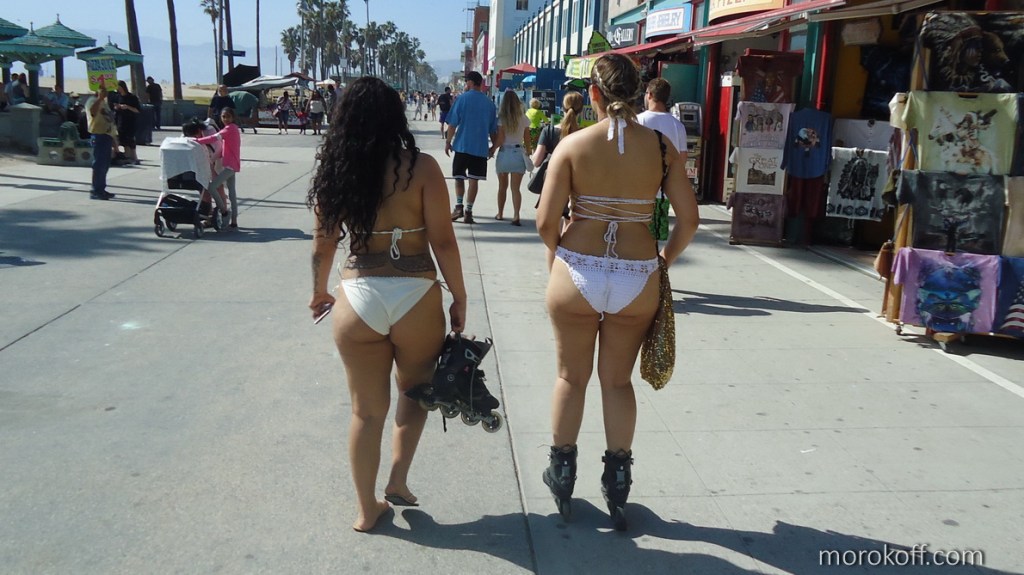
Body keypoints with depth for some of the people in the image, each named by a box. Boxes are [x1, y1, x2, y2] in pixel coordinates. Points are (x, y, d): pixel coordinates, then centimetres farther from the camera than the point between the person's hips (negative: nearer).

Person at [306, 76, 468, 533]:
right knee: (415, 391, 25)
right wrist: (459, 298, 3)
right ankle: (398, 480, 17)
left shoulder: (334, 172, 1)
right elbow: (443, 241, -9)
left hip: (357, 299, 2)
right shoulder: (421, 168, -8)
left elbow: (323, 245, 8)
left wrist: (319, 293, 24)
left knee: (367, 409, 16)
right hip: (416, 297, -2)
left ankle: (366, 508, 27)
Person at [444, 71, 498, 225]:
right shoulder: (489, 102, 6)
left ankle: (459, 205, -5)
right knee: (473, 179, 5)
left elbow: (453, 124, -6)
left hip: (462, 145, -2)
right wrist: (494, 146, 21)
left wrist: (448, 142, 4)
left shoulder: (462, 99, -4)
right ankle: (468, 210, 3)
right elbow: (493, 129, 10)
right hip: (481, 148, 2)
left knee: (459, 177, 9)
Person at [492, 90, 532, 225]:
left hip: (504, 153, -1)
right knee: (515, 188, -1)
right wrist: (529, 151, 20)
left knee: (502, 186, 16)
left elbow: (500, 139, -9)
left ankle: (500, 214, 27)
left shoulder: (501, 118, -6)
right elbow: (527, 140, 5)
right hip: (518, 153, 1)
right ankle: (516, 216, -14)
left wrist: (492, 150, 5)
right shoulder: (524, 119, 0)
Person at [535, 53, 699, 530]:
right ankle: (617, 486, 27)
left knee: (572, 377, 16)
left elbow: (546, 221, -11)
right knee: (618, 381, 16)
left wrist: (558, 256, 8)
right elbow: (688, 221, -2)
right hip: (637, 279, 2)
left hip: (576, 273, -1)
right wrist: (664, 258, 15)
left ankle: (562, 476, 32)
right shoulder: (661, 147, -3)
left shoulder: (573, 145, -8)